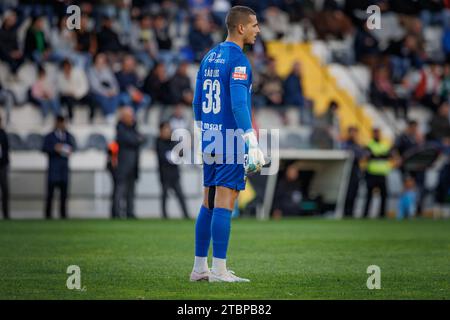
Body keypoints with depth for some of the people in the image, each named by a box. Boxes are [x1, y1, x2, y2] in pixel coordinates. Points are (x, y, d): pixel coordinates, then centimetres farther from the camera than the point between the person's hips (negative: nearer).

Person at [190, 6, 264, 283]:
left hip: (210, 141, 8)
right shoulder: (237, 60, -13)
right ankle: (219, 270, -6)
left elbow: (198, 102, 17)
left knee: (209, 204, 11)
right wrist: (252, 145, -20)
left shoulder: (210, 57, 14)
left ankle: (199, 267, 13)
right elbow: (239, 105, -20)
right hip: (231, 141, -8)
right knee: (224, 204, -7)